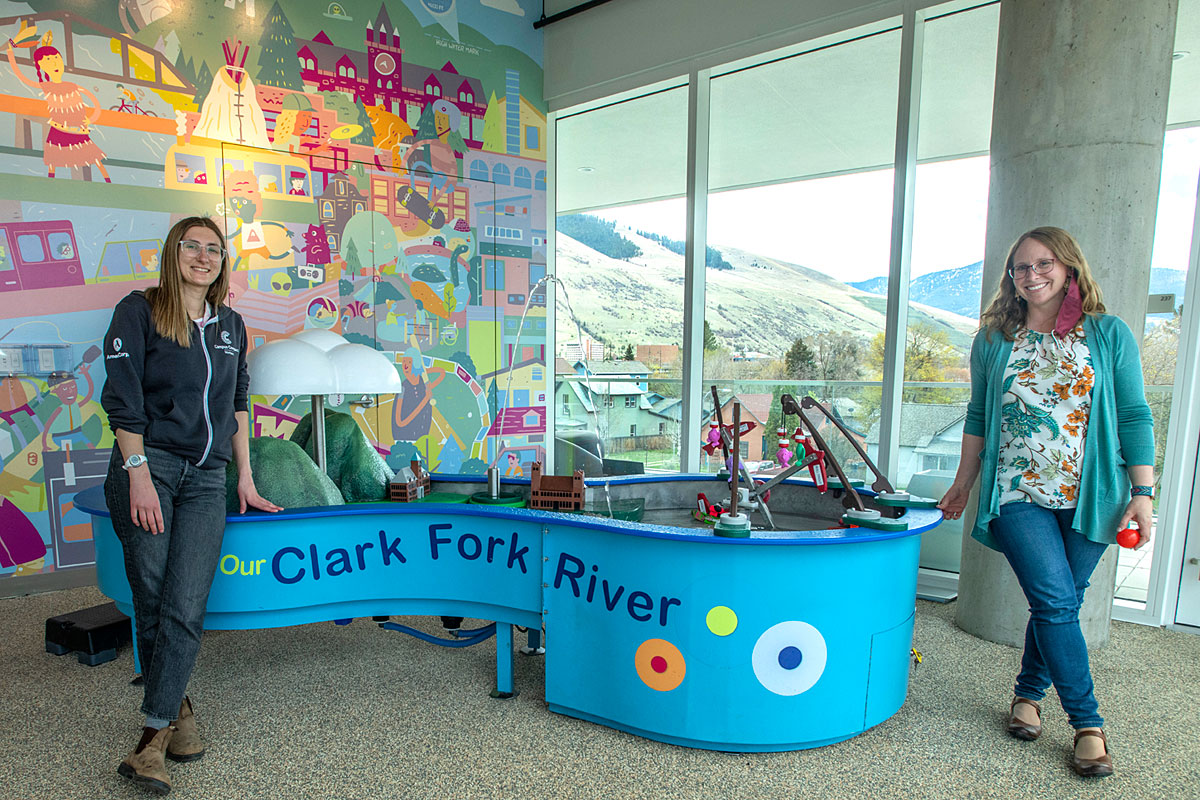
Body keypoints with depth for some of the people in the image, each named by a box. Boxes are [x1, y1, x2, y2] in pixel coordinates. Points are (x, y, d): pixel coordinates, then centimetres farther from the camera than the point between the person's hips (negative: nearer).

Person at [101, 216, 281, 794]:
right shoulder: (138, 311, 3)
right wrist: (139, 473, -14)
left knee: (184, 610, -7)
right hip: (146, 467, -3)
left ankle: (153, 739, 0)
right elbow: (123, 399, -4)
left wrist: (246, 480, 13)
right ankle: (178, 708, 19)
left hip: (205, 479, 3)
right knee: (151, 605, 0)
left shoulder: (230, 325, 16)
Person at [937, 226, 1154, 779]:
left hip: (1089, 498, 1)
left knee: (1058, 604, 7)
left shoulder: (1109, 335, 4)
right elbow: (978, 417, 12)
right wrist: (963, 482, 13)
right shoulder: (993, 341, 6)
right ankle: (1088, 724, 9)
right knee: (1056, 603, -7)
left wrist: (1141, 493, -4)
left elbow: (1135, 417, 2)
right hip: (1019, 495, 0)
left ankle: (1028, 693, 29)